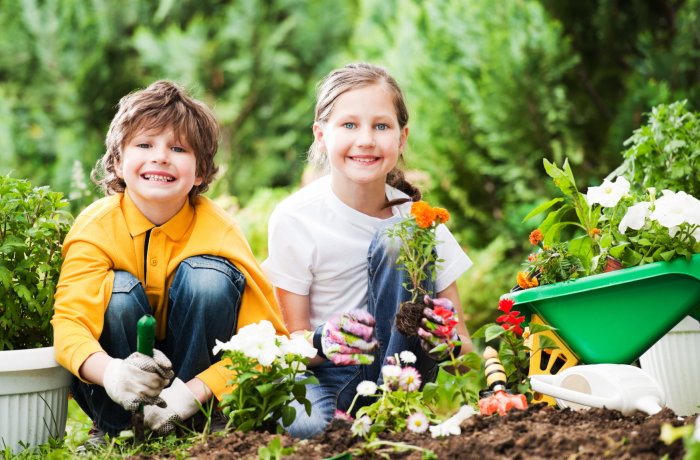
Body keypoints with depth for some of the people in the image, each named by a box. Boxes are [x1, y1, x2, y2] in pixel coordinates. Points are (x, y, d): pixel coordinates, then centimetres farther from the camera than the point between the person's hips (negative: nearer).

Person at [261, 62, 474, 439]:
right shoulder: (294, 220, -9)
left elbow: (461, 338, -2)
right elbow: (294, 337, -5)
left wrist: (449, 344, -28)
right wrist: (323, 342, -30)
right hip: (323, 374, -2)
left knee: (399, 240, -22)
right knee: (306, 422, -39)